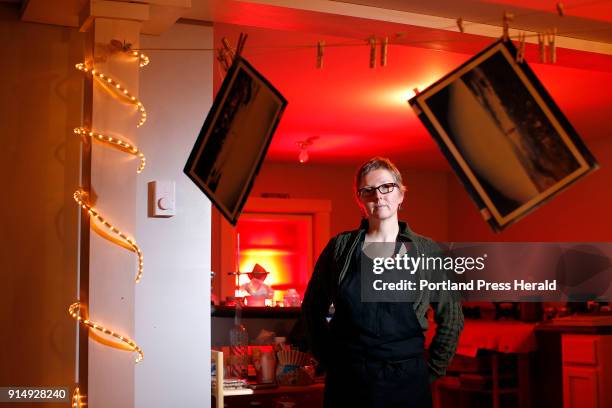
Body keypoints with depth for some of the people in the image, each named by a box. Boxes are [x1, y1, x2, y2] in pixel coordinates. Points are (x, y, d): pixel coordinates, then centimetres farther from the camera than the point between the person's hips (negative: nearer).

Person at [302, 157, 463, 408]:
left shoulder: (426, 251, 1)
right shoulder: (339, 247, 2)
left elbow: (451, 319, 7)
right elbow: (312, 308, 11)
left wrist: (431, 370, 4)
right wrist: (328, 359, 6)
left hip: (407, 380, 0)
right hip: (346, 380, 1)